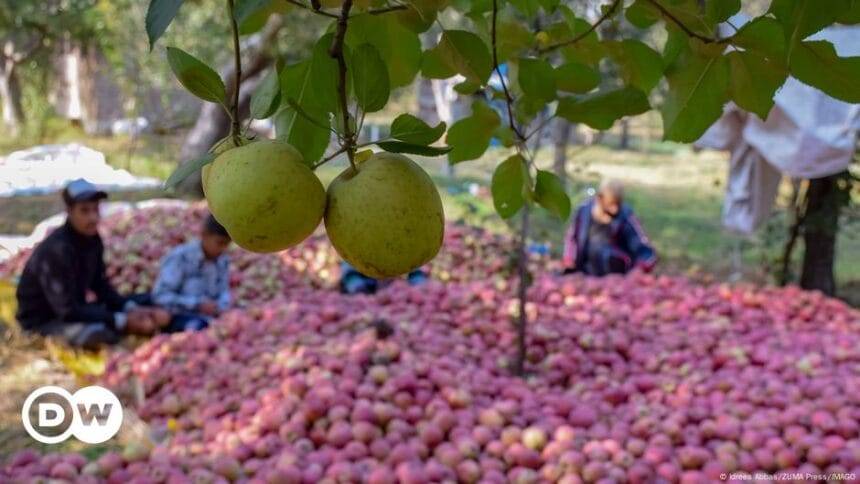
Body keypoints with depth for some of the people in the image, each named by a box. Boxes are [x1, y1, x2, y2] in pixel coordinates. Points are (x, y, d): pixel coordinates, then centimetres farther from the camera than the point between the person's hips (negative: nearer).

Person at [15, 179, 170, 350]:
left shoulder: (92, 239, -4)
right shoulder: (56, 250, -29)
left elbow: (100, 286, 6)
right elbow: (67, 311, -31)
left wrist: (131, 308, -11)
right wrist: (122, 321, -30)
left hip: (76, 310, 8)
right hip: (43, 320, -7)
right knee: (98, 334, -38)